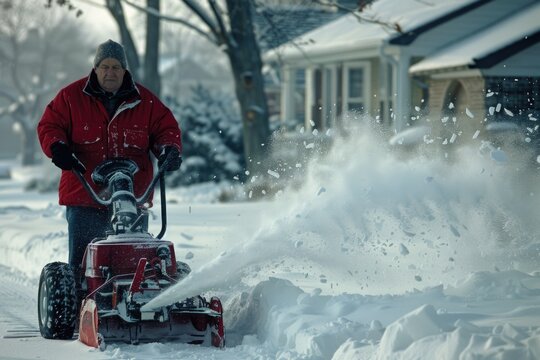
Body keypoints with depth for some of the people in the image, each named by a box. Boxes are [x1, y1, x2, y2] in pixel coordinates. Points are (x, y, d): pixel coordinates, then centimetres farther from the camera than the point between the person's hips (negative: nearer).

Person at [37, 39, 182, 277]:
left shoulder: (144, 100, 10)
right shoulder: (71, 96, 7)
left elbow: (166, 128, 13)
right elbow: (49, 126, 8)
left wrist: (169, 150, -8)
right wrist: (57, 147, -13)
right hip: (84, 194, -1)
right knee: (83, 258, -4)